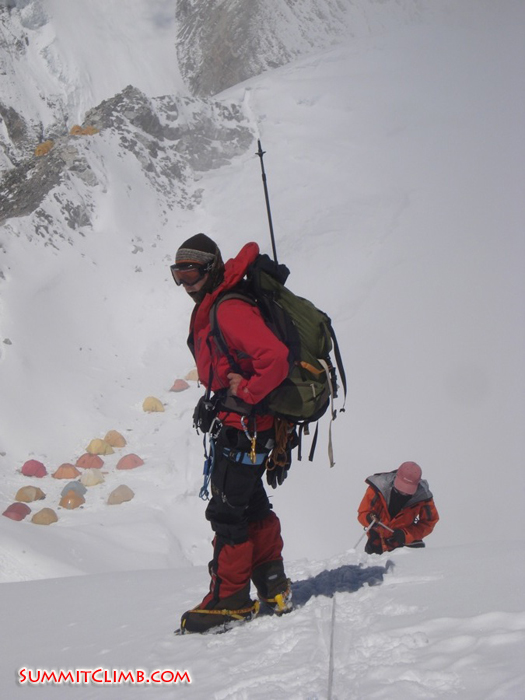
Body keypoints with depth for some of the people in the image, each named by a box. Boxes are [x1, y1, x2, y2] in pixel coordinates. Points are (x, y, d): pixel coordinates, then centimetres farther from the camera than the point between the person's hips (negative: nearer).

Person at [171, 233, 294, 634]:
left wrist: (244, 396, -22)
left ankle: (230, 599, 4)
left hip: (245, 425, -11)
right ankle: (273, 589, 27)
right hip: (239, 423, 11)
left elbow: (275, 359, -31)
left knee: (226, 511, -5)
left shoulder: (230, 311, -21)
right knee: (251, 507, 18)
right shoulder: (209, 311, 10)